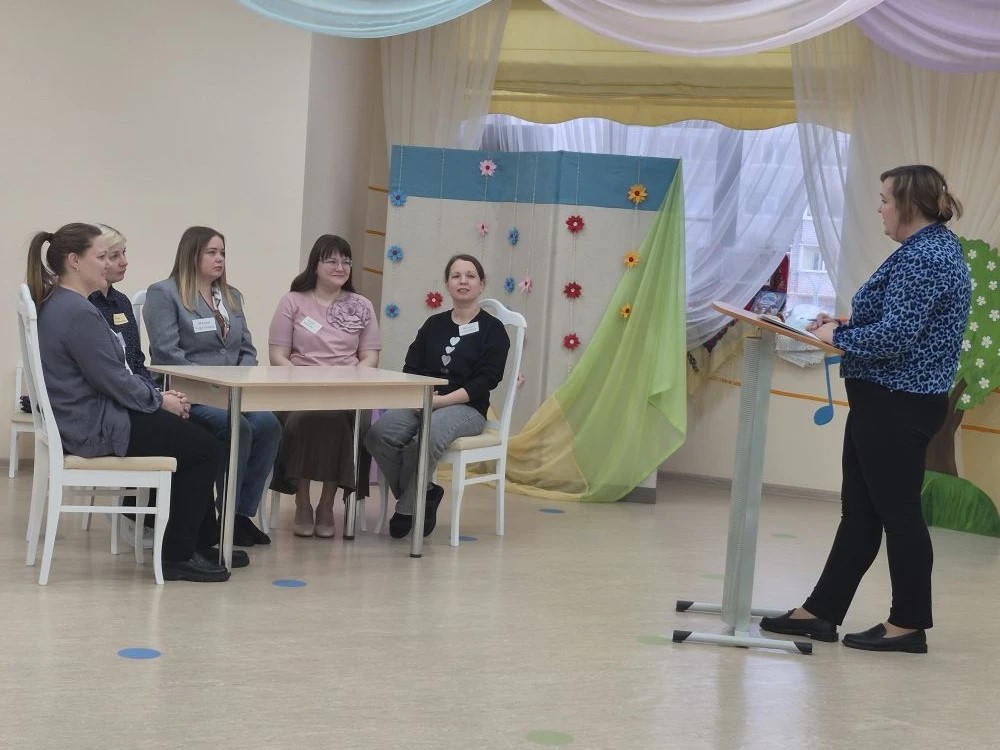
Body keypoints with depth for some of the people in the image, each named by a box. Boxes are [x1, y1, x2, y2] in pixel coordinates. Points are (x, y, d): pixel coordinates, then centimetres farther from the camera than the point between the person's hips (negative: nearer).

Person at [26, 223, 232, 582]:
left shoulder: (60, 305, 12)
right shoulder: (77, 313, -23)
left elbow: (118, 370, 16)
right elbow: (113, 380, -21)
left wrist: (158, 394, 7)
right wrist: (159, 400, -6)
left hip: (89, 417, 11)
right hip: (96, 429, -11)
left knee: (195, 436, 19)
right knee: (204, 448, -3)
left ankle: (202, 542, 26)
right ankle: (178, 555, 3)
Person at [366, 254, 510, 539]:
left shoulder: (493, 329, 5)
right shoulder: (434, 325, 19)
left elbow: (485, 381, -6)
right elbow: (410, 369, 12)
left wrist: (442, 400, -17)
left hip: (466, 407, -4)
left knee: (427, 438, -37)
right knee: (379, 434, -27)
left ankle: (407, 508, -15)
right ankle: (425, 494, -9)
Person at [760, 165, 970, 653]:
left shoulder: (924, 257, -18)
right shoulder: (930, 249, 15)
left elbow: (895, 336, -25)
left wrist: (838, 337, -11)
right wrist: (847, 324, 9)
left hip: (897, 406, -11)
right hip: (891, 402, 11)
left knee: (897, 510, -1)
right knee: (860, 509, 12)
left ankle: (909, 624, 10)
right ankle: (821, 611, 18)